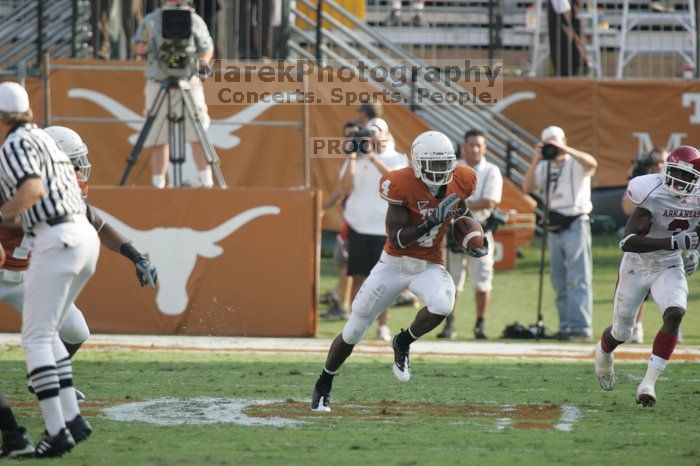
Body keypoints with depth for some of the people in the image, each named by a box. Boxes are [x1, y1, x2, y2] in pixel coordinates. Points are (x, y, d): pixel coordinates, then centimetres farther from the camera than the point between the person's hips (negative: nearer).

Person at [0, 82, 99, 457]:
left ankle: (56, 430, -16)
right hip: (86, 239, 9)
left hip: (55, 240, -9)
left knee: (36, 338, -8)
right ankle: (72, 418, 10)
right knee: (44, 334, 17)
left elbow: (33, 189, -23)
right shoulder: (44, 139, 23)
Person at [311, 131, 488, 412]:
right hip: (394, 264, -2)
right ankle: (323, 386, 29)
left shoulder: (459, 182, -8)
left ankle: (402, 344, -1)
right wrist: (431, 222, -36)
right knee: (353, 332, 5)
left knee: (443, 305, -32)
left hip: (430, 266, 2)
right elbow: (397, 240, -25)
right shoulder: (402, 185, -22)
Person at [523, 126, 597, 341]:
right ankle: (566, 327, 12)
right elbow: (528, 187, 1)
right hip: (555, 227, 7)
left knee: (578, 278, -11)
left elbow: (592, 163, -26)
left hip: (575, 224, -7)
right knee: (559, 281, 7)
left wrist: (565, 150, -31)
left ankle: (581, 327, -17)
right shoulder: (545, 167, 13)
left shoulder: (575, 164, -3)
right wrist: (536, 160, -10)